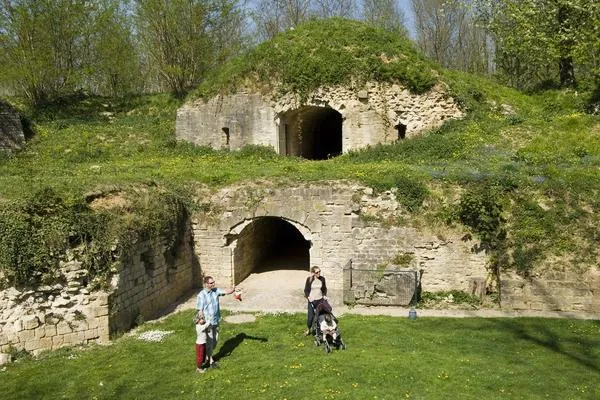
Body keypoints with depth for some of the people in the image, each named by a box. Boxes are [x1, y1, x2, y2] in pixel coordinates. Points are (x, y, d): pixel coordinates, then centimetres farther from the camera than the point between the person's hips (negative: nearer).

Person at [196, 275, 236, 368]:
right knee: (209, 341, 6)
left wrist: (233, 289, -35)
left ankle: (209, 355, 38)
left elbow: (226, 292, -12)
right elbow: (200, 310, -16)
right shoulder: (201, 295, -18)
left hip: (216, 321, 6)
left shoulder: (216, 290, -2)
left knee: (215, 340, 16)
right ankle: (210, 360, 22)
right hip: (207, 322, -6)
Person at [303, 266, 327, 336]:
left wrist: (324, 295, 0)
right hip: (311, 300, -2)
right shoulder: (309, 279, -8)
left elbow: (325, 288, 14)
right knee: (310, 316, -3)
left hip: (320, 300, 2)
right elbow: (306, 290, 0)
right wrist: (308, 297, -14)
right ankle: (308, 330, 19)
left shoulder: (322, 279, -1)